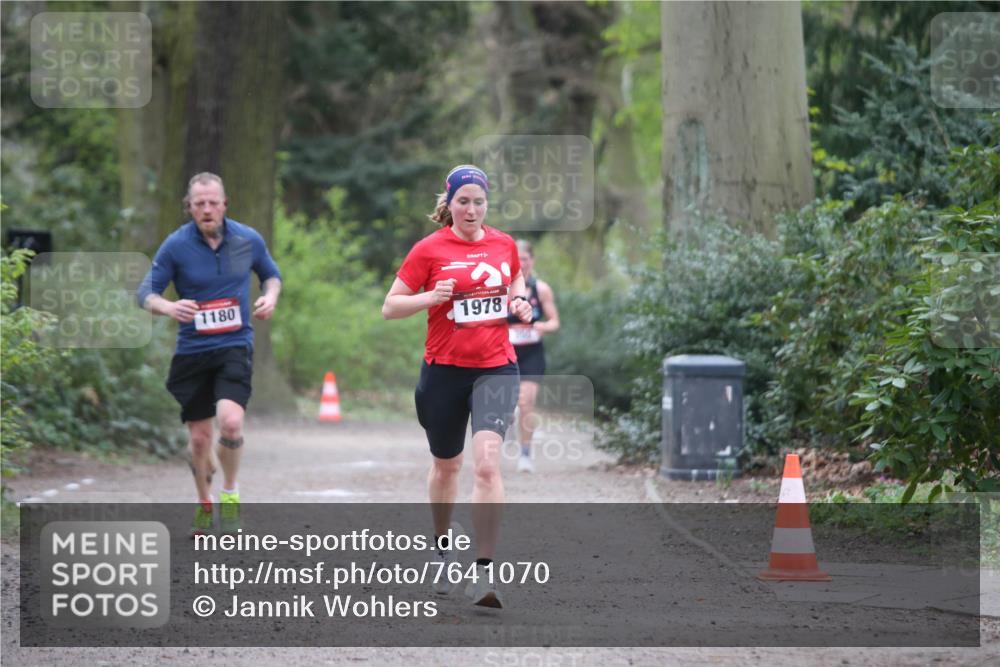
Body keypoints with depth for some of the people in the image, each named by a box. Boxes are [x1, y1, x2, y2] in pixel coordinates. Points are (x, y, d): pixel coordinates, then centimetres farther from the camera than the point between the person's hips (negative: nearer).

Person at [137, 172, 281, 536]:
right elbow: (146, 292, -3)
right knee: (199, 437, 6)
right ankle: (204, 503, 32)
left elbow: (271, 274, 18)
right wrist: (167, 307, -24)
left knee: (230, 421, -23)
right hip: (192, 351, 1)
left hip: (235, 346, -1)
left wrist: (270, 297, -4)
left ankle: (230, 493, 1)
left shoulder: (249, 239, -1)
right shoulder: (176, 245, -7)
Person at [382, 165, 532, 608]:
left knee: (487, 462, -17)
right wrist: (431, 297, -19)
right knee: (446, 465, 15)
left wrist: (520, 303, 3)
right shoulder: (429, 249, -4)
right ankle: (442, 548, 41)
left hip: (496, 367, 0)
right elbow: (390, 307, -2)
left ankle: (484, 573, -19)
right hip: (444, 369, 0)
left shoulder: (504, 245, 5)